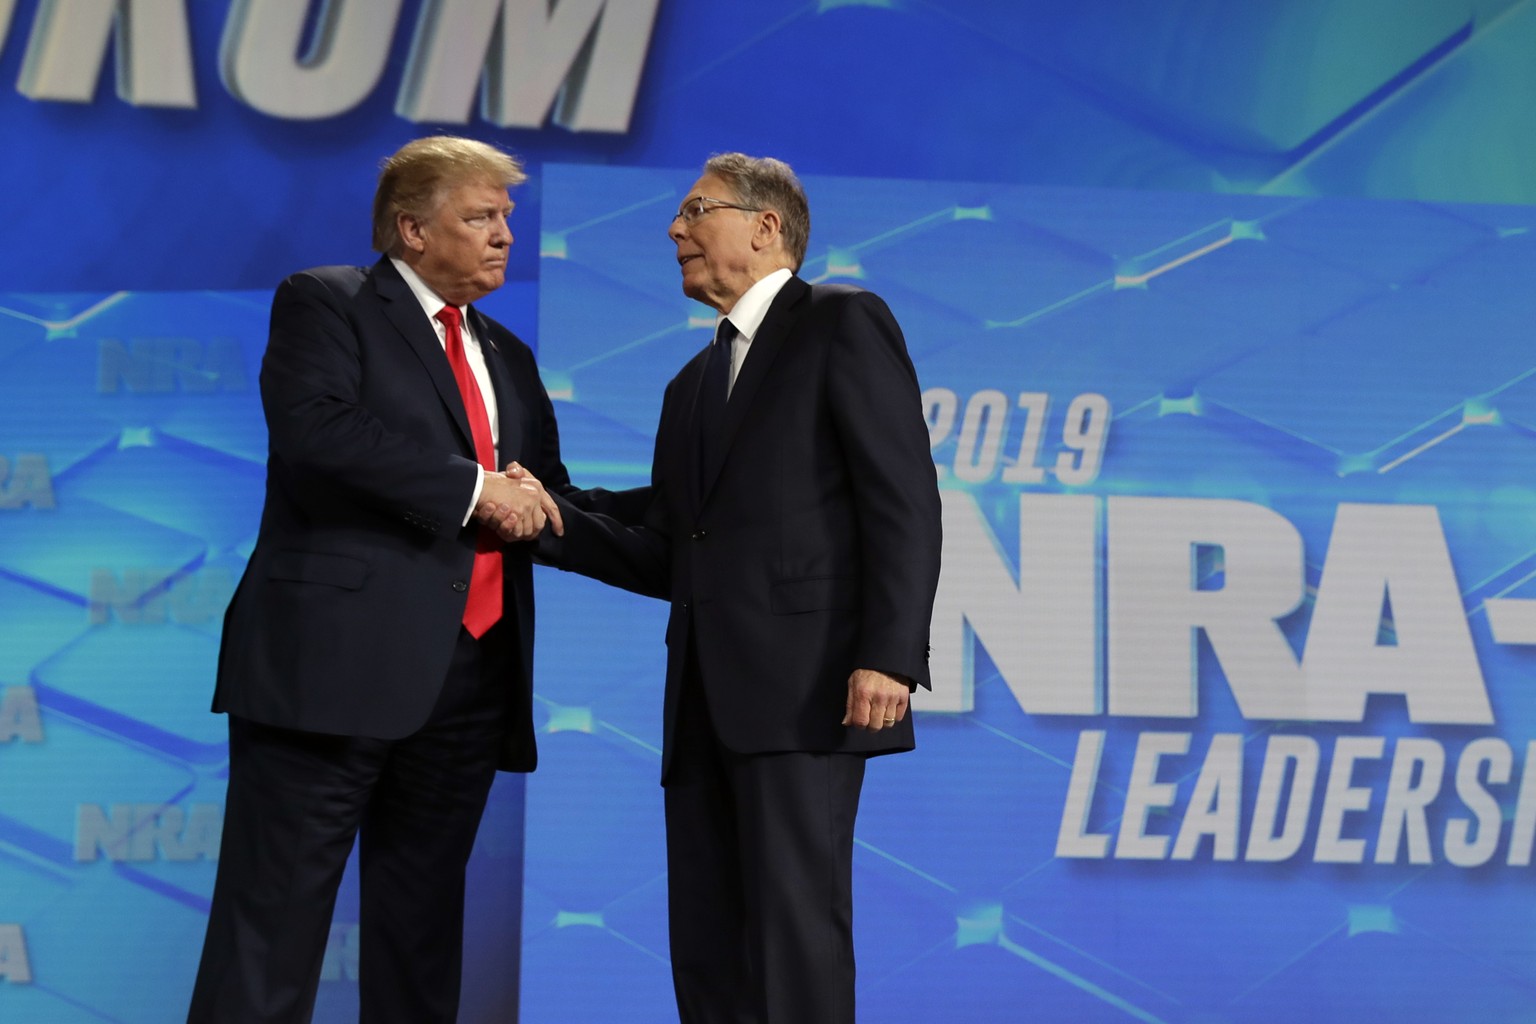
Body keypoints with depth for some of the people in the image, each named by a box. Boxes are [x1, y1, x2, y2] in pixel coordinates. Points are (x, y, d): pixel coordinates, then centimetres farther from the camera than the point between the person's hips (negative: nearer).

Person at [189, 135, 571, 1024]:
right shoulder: (325, 303, 2)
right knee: (276, 920, -8)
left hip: (468, 677, 7)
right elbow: (316, 430, -16)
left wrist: (531, 504, 2)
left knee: (423, 924, 9)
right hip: (338, 659, -7)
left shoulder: (509, 359, 24)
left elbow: (548, 499, 27)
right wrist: (474, 487, -15)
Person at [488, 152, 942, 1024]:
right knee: (707, 945, 5)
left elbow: (904, 499, -8)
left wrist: (889, 655, -18)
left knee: (792, 922, -14)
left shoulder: (843, 324, 3)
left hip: (804, 686, -8)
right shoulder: (693, 386, 26)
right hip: (706, 699, 8)